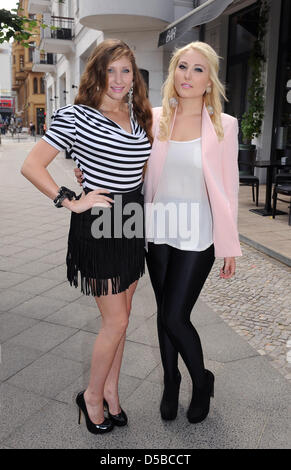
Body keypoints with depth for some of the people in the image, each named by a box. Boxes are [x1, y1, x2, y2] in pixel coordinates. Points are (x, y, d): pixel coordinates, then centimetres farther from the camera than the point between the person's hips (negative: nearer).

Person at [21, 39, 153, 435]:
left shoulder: (139, 117, 10)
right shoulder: (76, 116, -10)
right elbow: (32, 165, -12)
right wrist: (71, 202, -15)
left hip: (132, 224, 7)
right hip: (98, 226, -6)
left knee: (120, 317, 15)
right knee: (116, 321, 1)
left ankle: (111, 389, 34)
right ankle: (92, 396, 26)